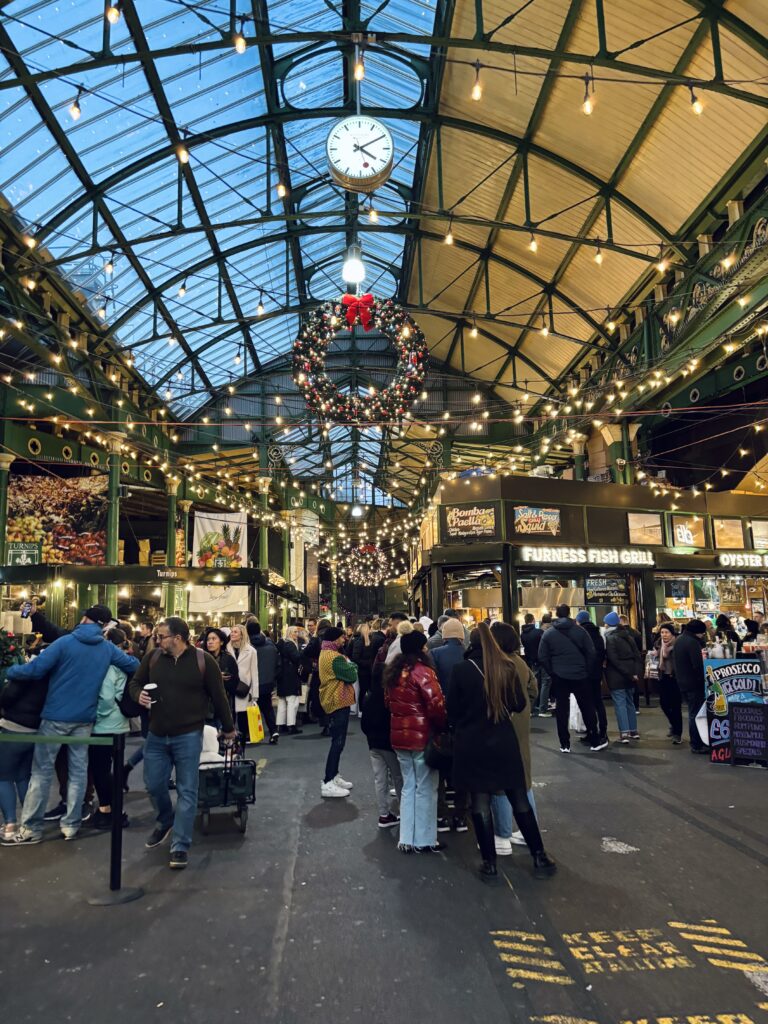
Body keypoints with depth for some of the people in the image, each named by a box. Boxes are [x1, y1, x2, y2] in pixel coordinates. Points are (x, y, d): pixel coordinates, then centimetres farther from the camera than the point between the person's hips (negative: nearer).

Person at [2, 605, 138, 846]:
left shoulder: (65, 642, -11)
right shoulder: (108, 648, 1)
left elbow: (34, 669, -15)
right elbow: (134, 665, 3)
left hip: (56, 716, -3)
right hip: (84, 718, 3)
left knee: (41, 771, 7)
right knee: (78, 771, 11)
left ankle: (31, 828, 11)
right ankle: (71, 825, 16)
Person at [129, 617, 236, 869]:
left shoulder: (203, 660, -11)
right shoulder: (153, 657, 0)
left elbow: (218, 696, -3)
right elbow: (135, 682, 14)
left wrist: (228, 728, 5)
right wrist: (138, 694, -11)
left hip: (188, 736, -4)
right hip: (156, 735, 4)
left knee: (186, 791, 1)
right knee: (153, 785, 13)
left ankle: (180, 846, 13)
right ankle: (166, 822, 43)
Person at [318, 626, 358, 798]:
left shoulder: (325, 654, 14)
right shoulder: (335, 657, -20)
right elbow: (352, 676, -19)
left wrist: (347, 663, 0)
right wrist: (350, 663, -2)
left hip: (332, 702, 11)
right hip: (338, 703, -11)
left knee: (337, 741, 18)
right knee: (338, 742, -7)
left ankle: (333, 777, 26)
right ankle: (328, 784, -5)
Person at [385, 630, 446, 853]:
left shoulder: (393, 671, 7)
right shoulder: (423, 672, -17)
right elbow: (436, 705, -20)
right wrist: (442, 727, -4)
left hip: (399, 735, 7)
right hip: (422, 735, -7)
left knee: (409, 786, 17)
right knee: (425, 788, 6)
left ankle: (407, 839, 22)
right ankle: (424, 840, 16)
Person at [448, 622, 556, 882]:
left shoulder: (461, 670, -12)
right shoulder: (508, 667, -7)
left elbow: (452, 711, -4)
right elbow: (520, 704, 2)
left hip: (472, 745, -2)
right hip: (504, 742, 2)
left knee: (481, 803, 8)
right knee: (519, 800, 14)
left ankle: (490, 863, 15)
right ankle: (540, 857, 23)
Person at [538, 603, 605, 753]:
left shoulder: (548, 633, -1)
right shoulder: (579, 631, -2)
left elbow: (542, 657, -4)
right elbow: (591, 653, -5)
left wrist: (552, 672, 6)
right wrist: (588, 671, 5)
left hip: (559, 677, 0)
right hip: (580, 676, 0)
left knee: (562, 710, 6)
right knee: (587, 708, 11)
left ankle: (565, 744, 8)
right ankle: (595, 741, 17)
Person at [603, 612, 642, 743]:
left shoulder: (609, 638, -10)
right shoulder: (628, 636, 11)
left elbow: (614, 659, -18)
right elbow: (638, 656, 6)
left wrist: (627, 673, -14)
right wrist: (636, 672, -2)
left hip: (617, 676, -7)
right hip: (630, 675, 7)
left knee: (620, 704, -4)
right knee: (629, 702, 17)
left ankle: (624, 733, -8)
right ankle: (633, 731, 22)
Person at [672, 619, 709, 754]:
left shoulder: (679, 640, 10)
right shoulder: (692, 642, -20)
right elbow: (698, 665, -25)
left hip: (683, 682, 9)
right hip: (694, 683, -9)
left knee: (693, 712, 18)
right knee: (696, 714, -1)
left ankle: (696, 742, 26)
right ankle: (697, 745, 5)